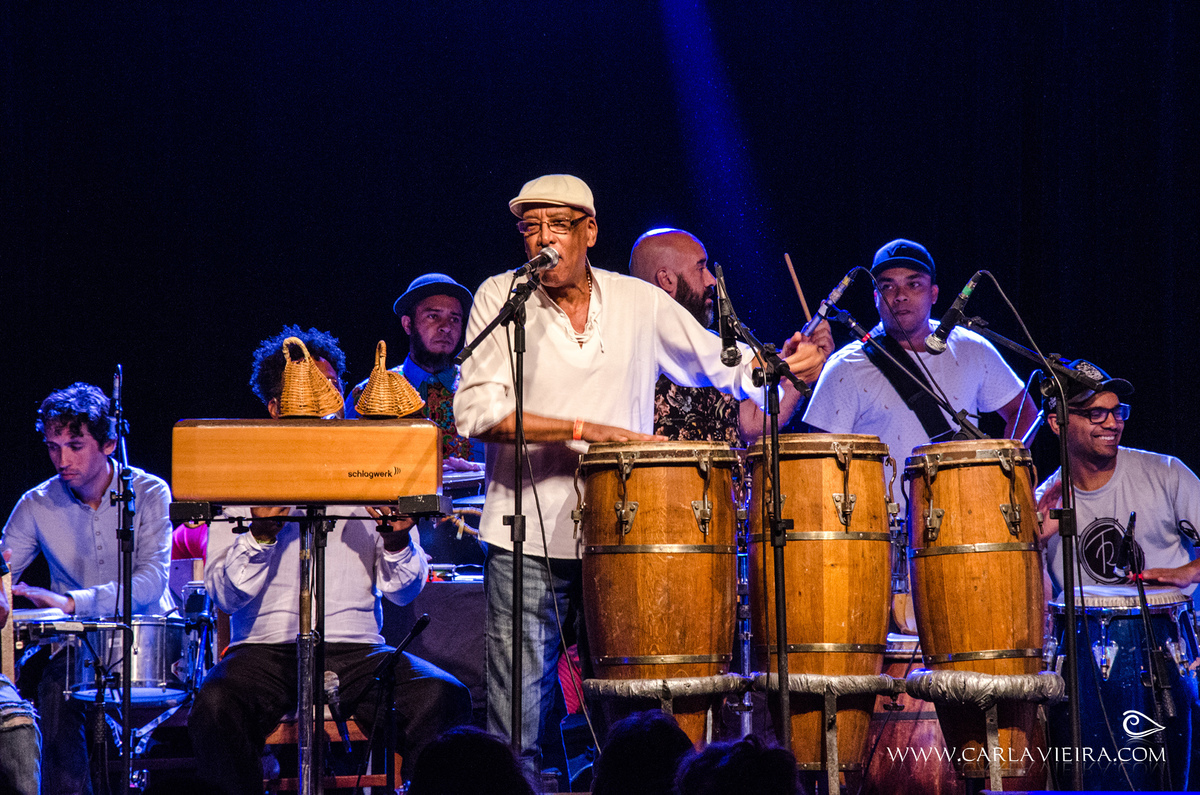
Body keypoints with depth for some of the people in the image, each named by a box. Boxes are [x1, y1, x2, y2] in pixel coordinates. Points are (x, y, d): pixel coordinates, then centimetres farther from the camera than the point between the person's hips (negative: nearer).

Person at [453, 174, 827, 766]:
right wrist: (584, 431, -17)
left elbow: (722, 366, 21)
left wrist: (780, 365, 0)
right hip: (527, 544, -2)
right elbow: (476, 412, -10)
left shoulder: (640, 302, 8)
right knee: (516, 724, -3)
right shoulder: (500, 298, 1)